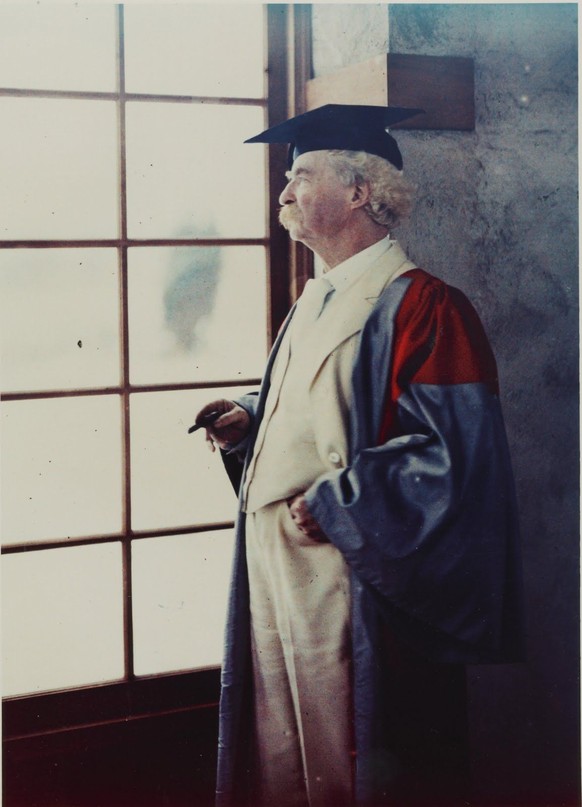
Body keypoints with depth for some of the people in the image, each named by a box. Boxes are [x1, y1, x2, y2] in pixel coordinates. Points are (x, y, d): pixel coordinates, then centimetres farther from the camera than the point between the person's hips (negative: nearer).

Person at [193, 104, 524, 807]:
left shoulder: (419, 307, -13)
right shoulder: (314, 304, 15)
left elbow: (453, 453, -19)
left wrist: (333, 503, -18)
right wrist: (250, 418, 7)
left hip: (353, 586, -8)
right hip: (275, 577, 8)